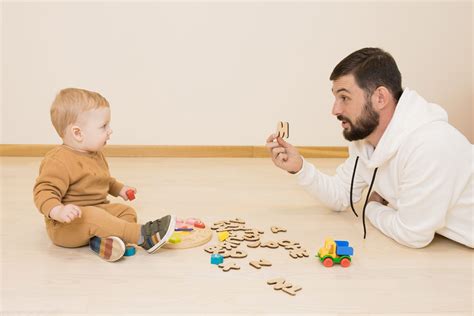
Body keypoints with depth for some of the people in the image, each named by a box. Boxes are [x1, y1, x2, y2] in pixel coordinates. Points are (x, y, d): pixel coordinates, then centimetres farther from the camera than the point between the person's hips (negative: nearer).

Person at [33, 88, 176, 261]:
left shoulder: (95, 155, 11)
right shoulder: (59, 161, -22)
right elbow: (44, 192, -29)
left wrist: (118, 189, 25)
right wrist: (58, 211, -45)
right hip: (65, 226, -9)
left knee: (127, 211, -6)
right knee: (91, 217, -35)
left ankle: (102, 240, -34)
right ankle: (142, 235, -40)